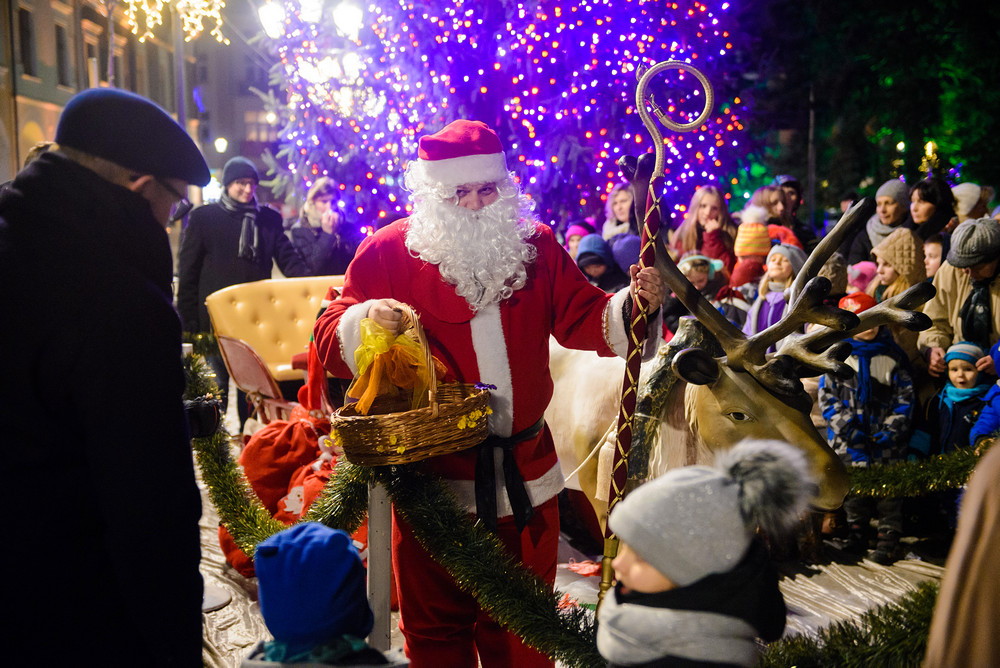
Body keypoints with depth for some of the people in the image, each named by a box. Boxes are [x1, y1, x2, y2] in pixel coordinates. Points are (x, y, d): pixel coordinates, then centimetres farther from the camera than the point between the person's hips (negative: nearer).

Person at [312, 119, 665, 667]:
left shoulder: (535, 246, 4)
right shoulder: (389, 251, -4)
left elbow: (583, 320, 4)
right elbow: (331, 342, -4)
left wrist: (632, 304, -15)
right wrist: (363, 319, -26)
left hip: (526, 476, 3)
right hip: (432, 475, -2)